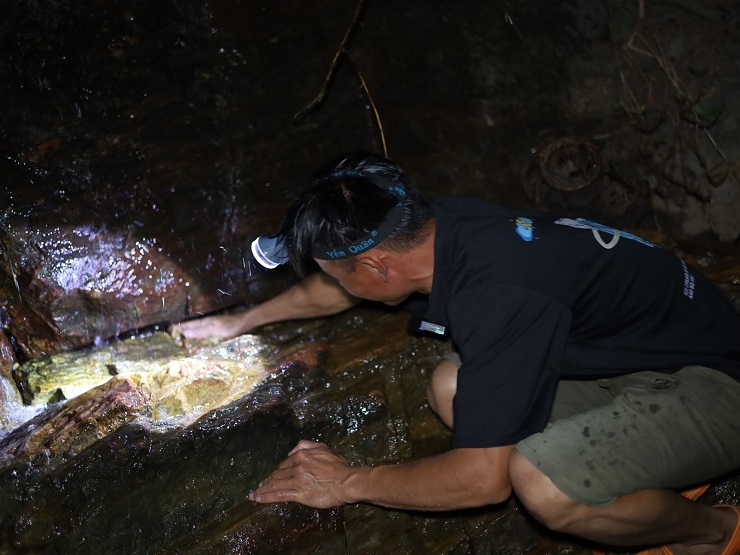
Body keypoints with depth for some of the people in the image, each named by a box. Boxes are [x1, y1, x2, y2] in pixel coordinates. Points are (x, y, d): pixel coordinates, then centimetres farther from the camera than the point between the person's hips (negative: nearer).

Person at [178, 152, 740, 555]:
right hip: (635, 356, 9)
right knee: (452, 390, 2)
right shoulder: (448, 222, -6)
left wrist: (349, 482, -16)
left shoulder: (498, 296, -33)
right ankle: (658, 470, 8)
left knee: (542, 482, -32)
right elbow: (335, 288, 16)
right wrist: (241, 320, 27)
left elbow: (485, 476, -28)